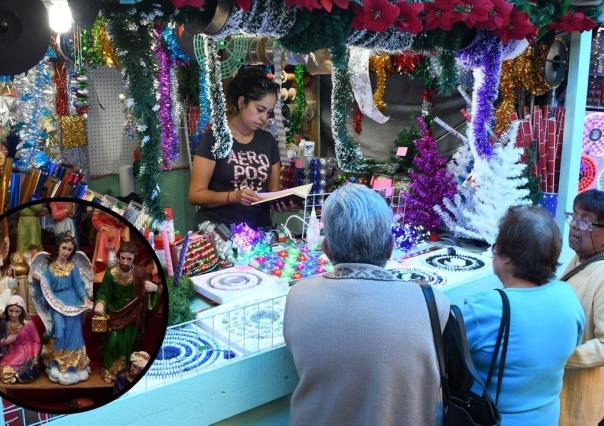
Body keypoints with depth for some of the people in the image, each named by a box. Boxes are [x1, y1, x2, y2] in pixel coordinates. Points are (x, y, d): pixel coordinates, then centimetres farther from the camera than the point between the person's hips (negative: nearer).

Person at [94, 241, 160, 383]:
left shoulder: (140, 273, -12)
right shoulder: (111, 273, -15)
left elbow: (146, 295, -4)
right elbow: (104, 293, -14)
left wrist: (154, 288, -27)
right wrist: (100, 304, -35)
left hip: (132, 315, 1)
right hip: (115, 313, -1)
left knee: (128, 343, 7)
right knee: (113, 341, -7)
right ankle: (109, 370, 14)